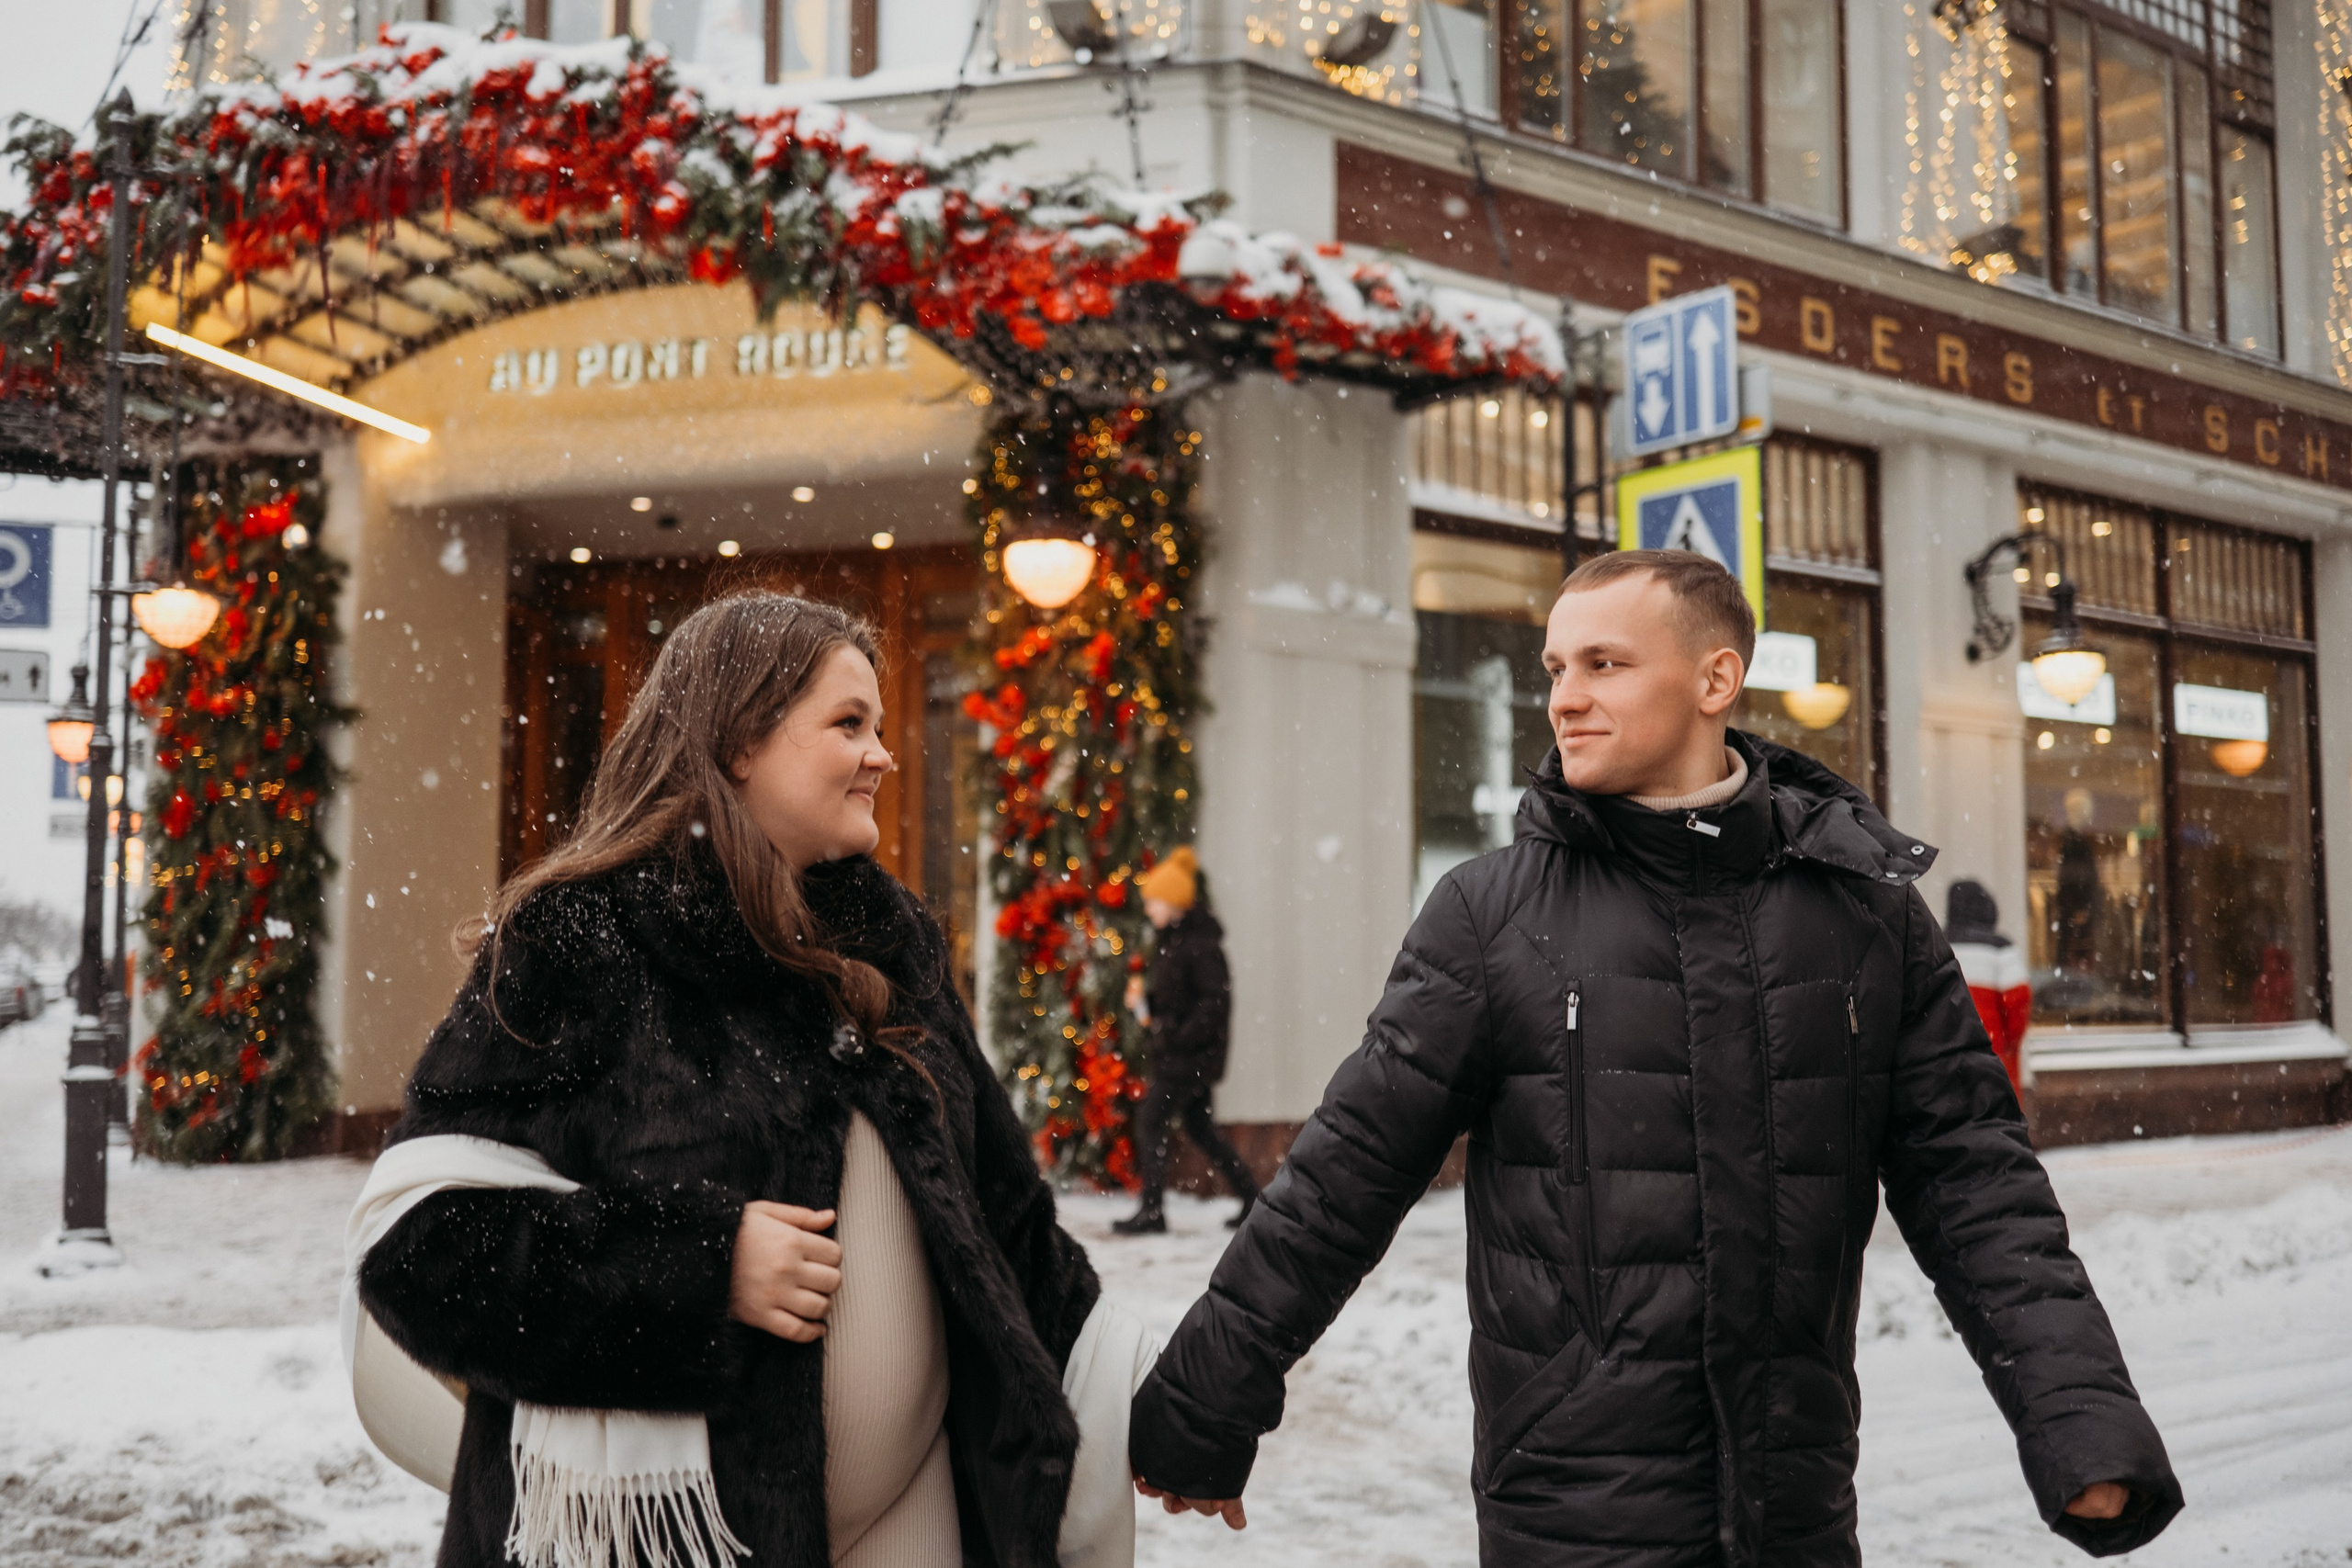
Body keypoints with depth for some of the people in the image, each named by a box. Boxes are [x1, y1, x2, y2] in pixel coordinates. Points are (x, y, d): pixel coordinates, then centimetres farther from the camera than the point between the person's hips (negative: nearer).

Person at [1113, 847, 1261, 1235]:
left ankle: (1152, 1211, -2)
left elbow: (1217, 1000, -21)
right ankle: (1251, 1198, 21)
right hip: (1178, 1052, 10)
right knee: (1200, 1127, 14)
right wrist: (1147, 1002, 3)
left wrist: (1183, 1036, -22)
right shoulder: (1169, 938, 12)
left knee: (1152, 1120, -7)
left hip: (1193, 1053, -10)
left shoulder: (1200, 943, -17)